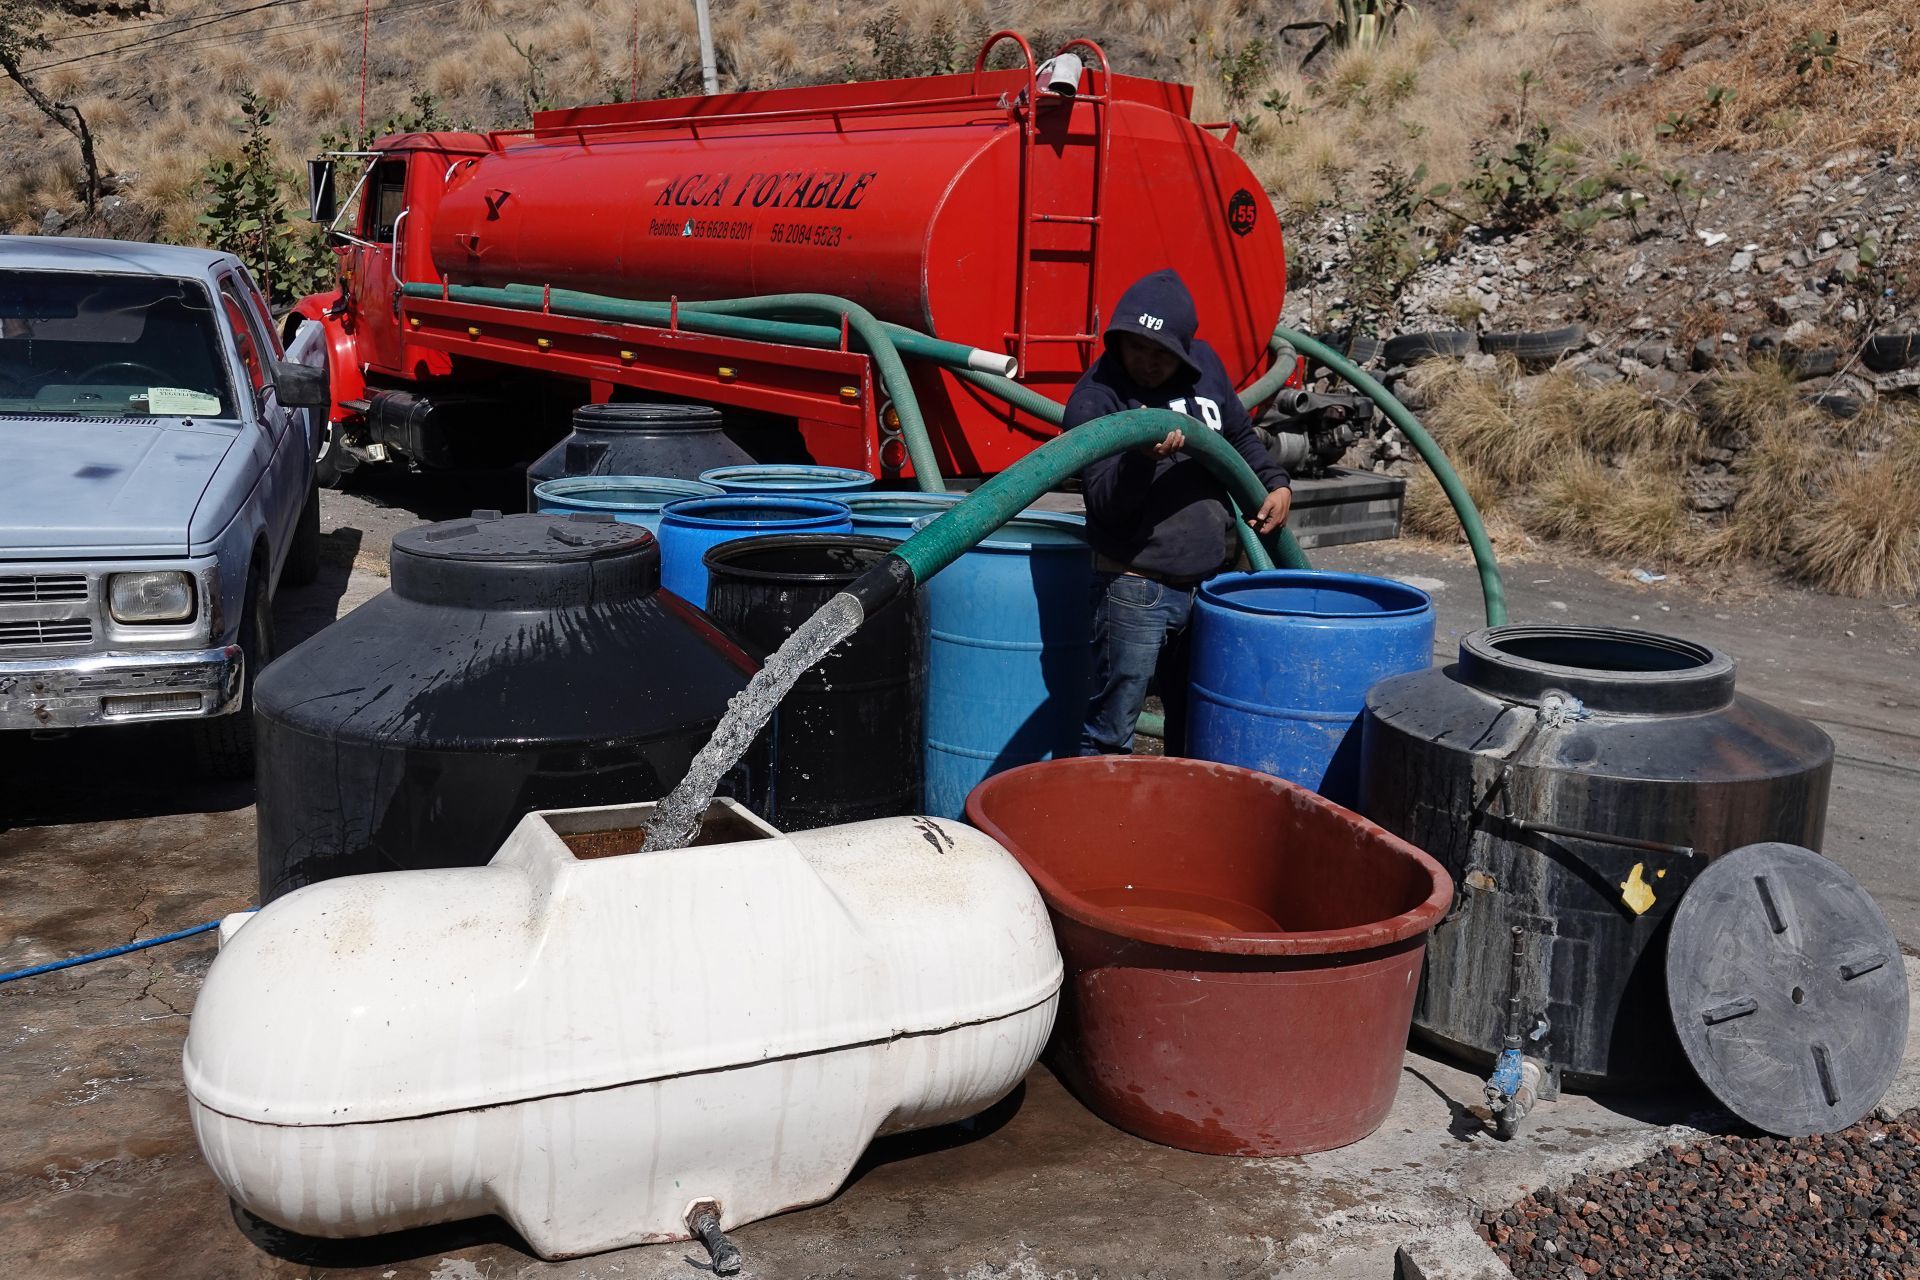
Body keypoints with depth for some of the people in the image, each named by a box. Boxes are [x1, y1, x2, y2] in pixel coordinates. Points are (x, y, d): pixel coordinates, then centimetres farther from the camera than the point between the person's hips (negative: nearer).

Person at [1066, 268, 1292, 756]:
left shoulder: (1205, 365, 5)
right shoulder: (1094, 397, -13)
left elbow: (1240, 437, 22)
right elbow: (1105, 504, -21)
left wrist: (1275, 483, 6)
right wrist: (1142, 457, -37)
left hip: (1209, 582, 6)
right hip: (1135, 588, -6)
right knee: (1110, 732, 1)